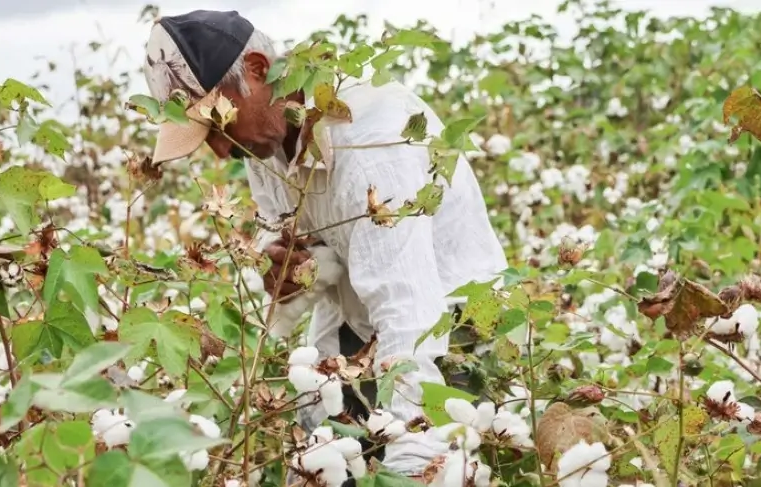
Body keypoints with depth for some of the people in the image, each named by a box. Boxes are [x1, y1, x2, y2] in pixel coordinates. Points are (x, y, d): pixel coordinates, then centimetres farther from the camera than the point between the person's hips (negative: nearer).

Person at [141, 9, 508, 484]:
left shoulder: (368, 130, -30)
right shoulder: (265, 127, -4)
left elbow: (410, 310, -37)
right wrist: (285, 265, -15)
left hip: (445, 317, -7)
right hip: (353, 321, 7)